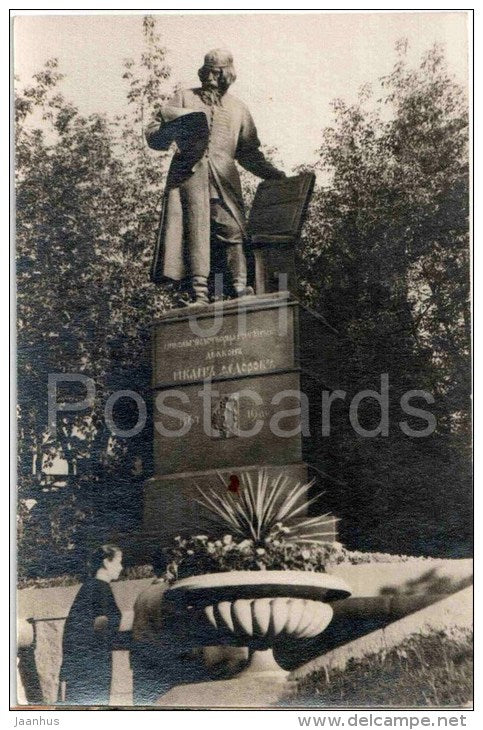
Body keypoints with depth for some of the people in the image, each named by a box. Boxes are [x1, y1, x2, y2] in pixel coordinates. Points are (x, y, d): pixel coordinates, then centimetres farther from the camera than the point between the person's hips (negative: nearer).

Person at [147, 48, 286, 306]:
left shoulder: (238, 110, 24)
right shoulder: (185, 98, 18)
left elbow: (249, 153, 27)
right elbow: (153, 135, 13)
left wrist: (273, 174, 14)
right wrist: (174, 130, -9)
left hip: (224, 177, 2)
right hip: (189, 174, -2)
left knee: (233, 230, -14)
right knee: (194, 229, -14)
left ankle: (239, 288, -20)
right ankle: (198, 292, -18)